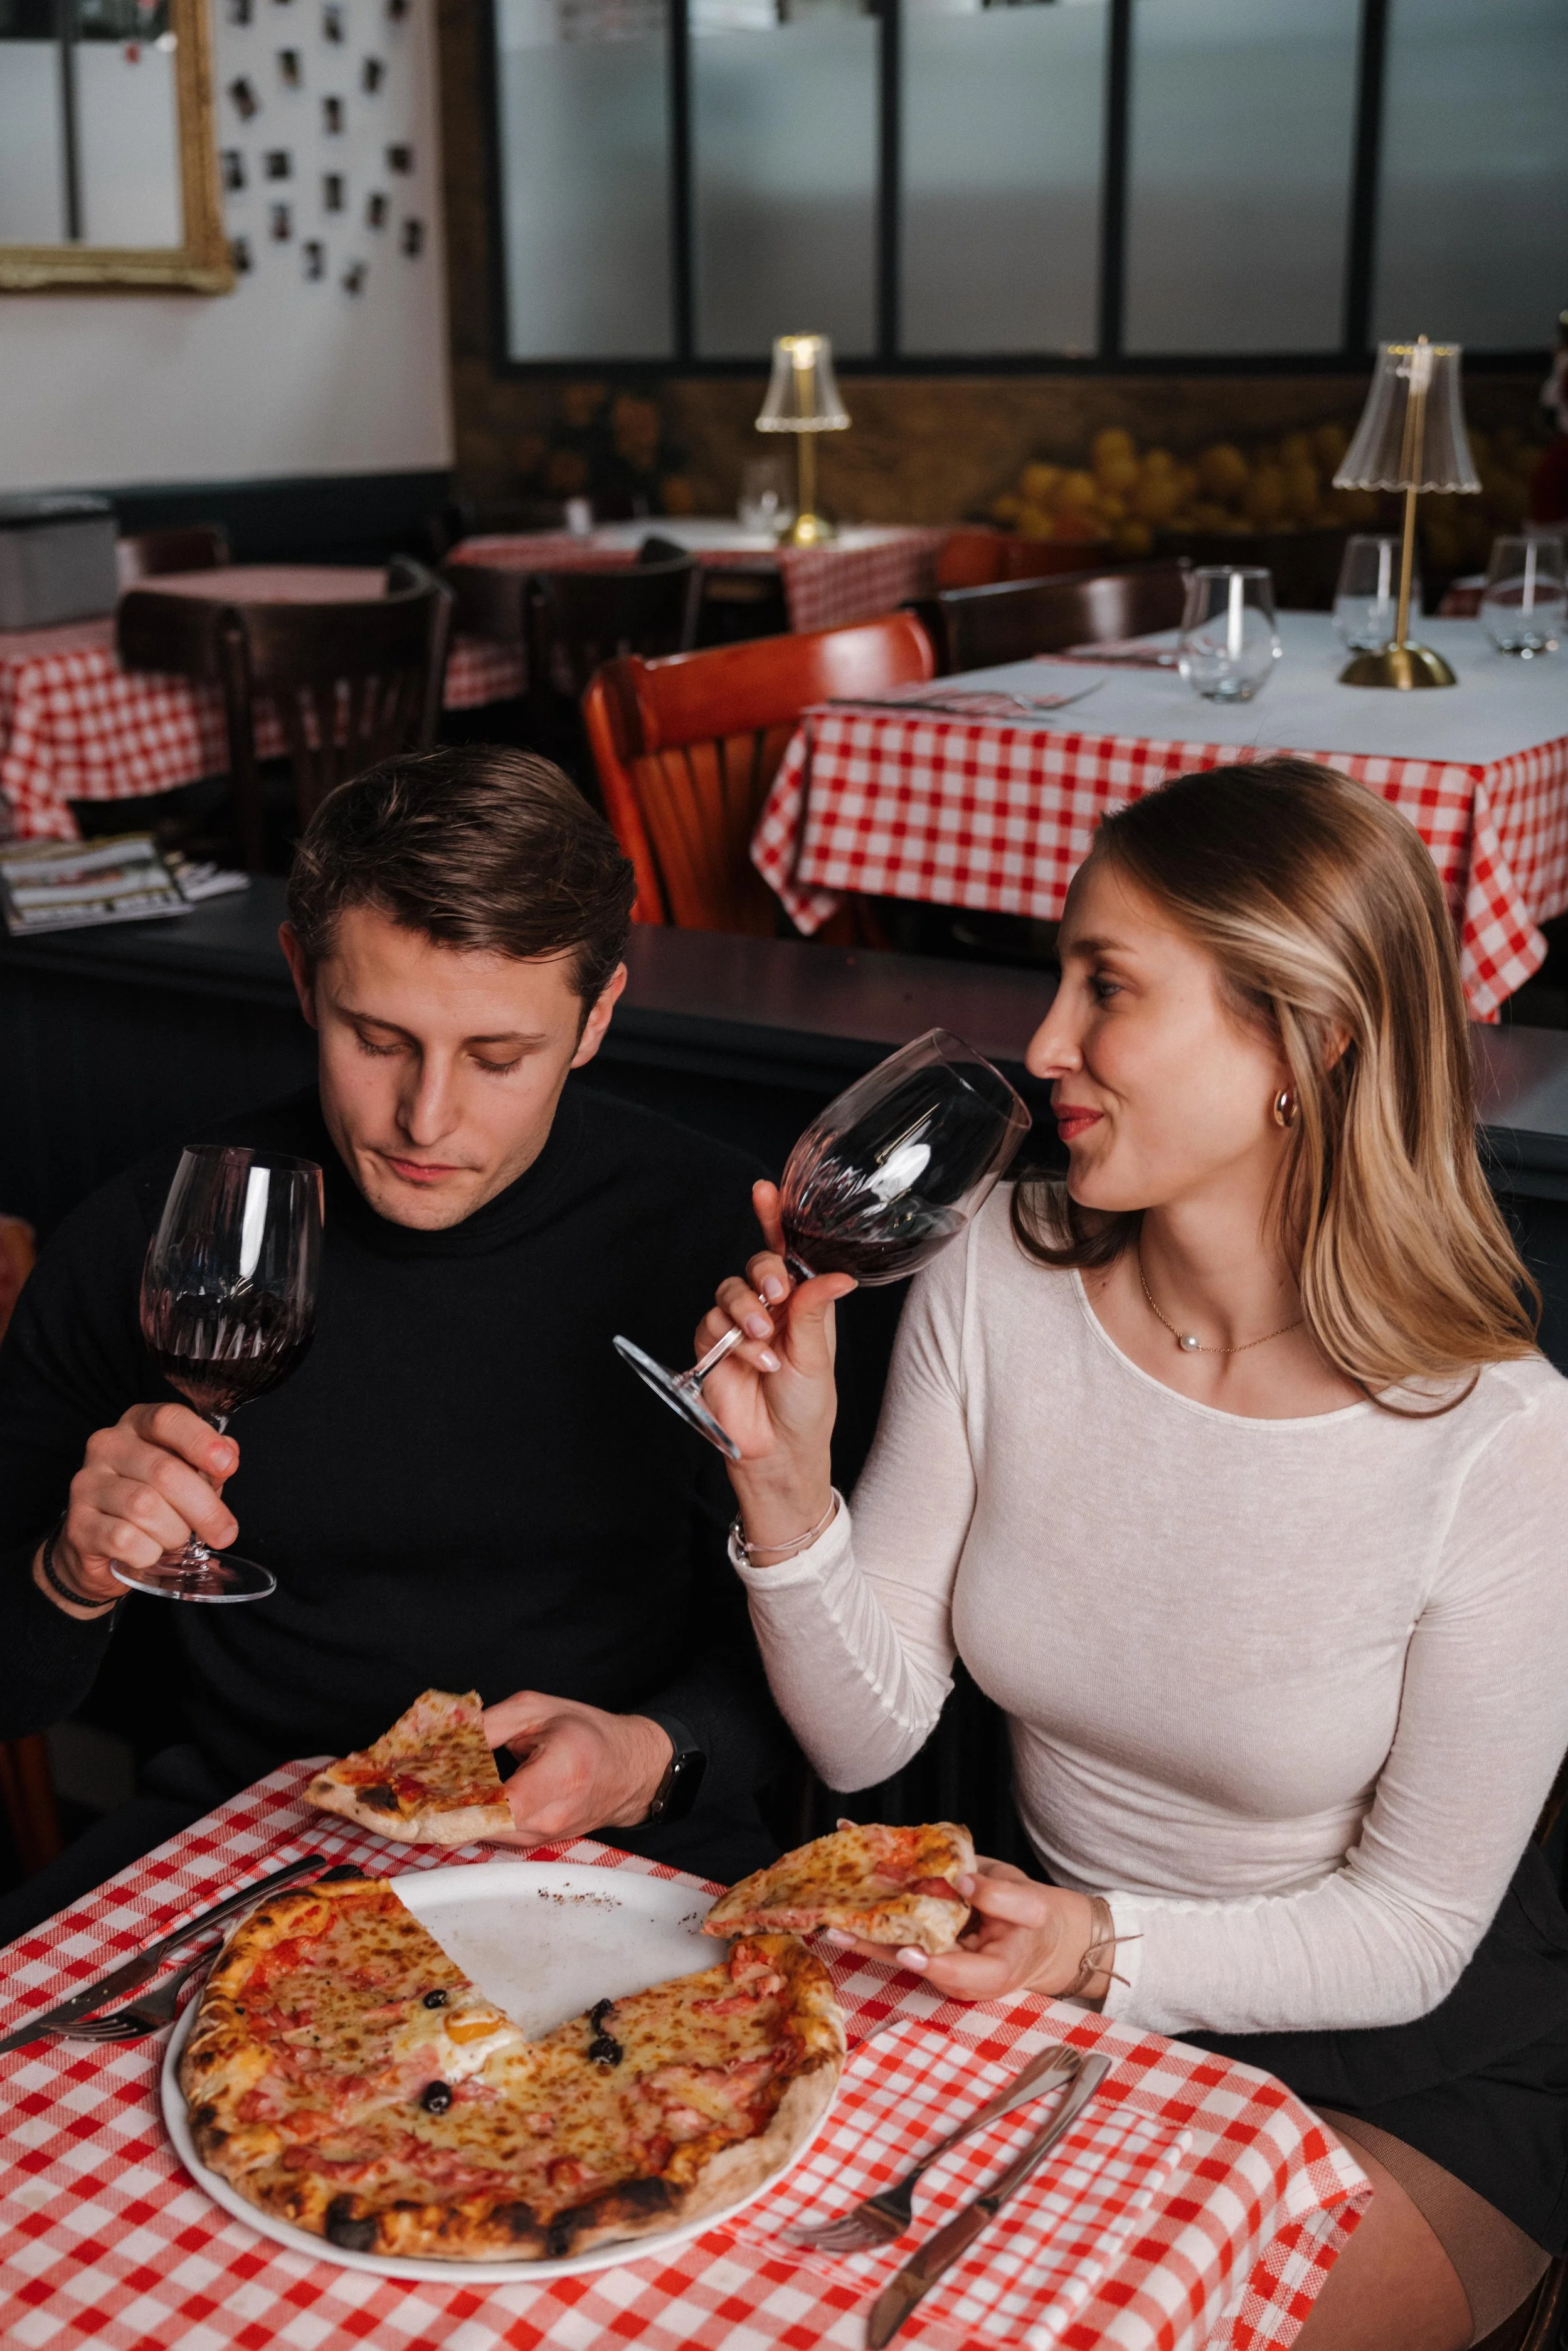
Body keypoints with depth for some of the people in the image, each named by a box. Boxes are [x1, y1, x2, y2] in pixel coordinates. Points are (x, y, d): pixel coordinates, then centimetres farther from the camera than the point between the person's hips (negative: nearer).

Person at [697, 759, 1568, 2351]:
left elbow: (1410, 1931, -12)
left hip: (1403, 2079, -3)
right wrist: (786, 1481, -23)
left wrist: (1105, 1952, -27)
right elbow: (865, 1739, -7)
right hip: (1050, 1971, 4)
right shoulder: (998, 1270, -12)